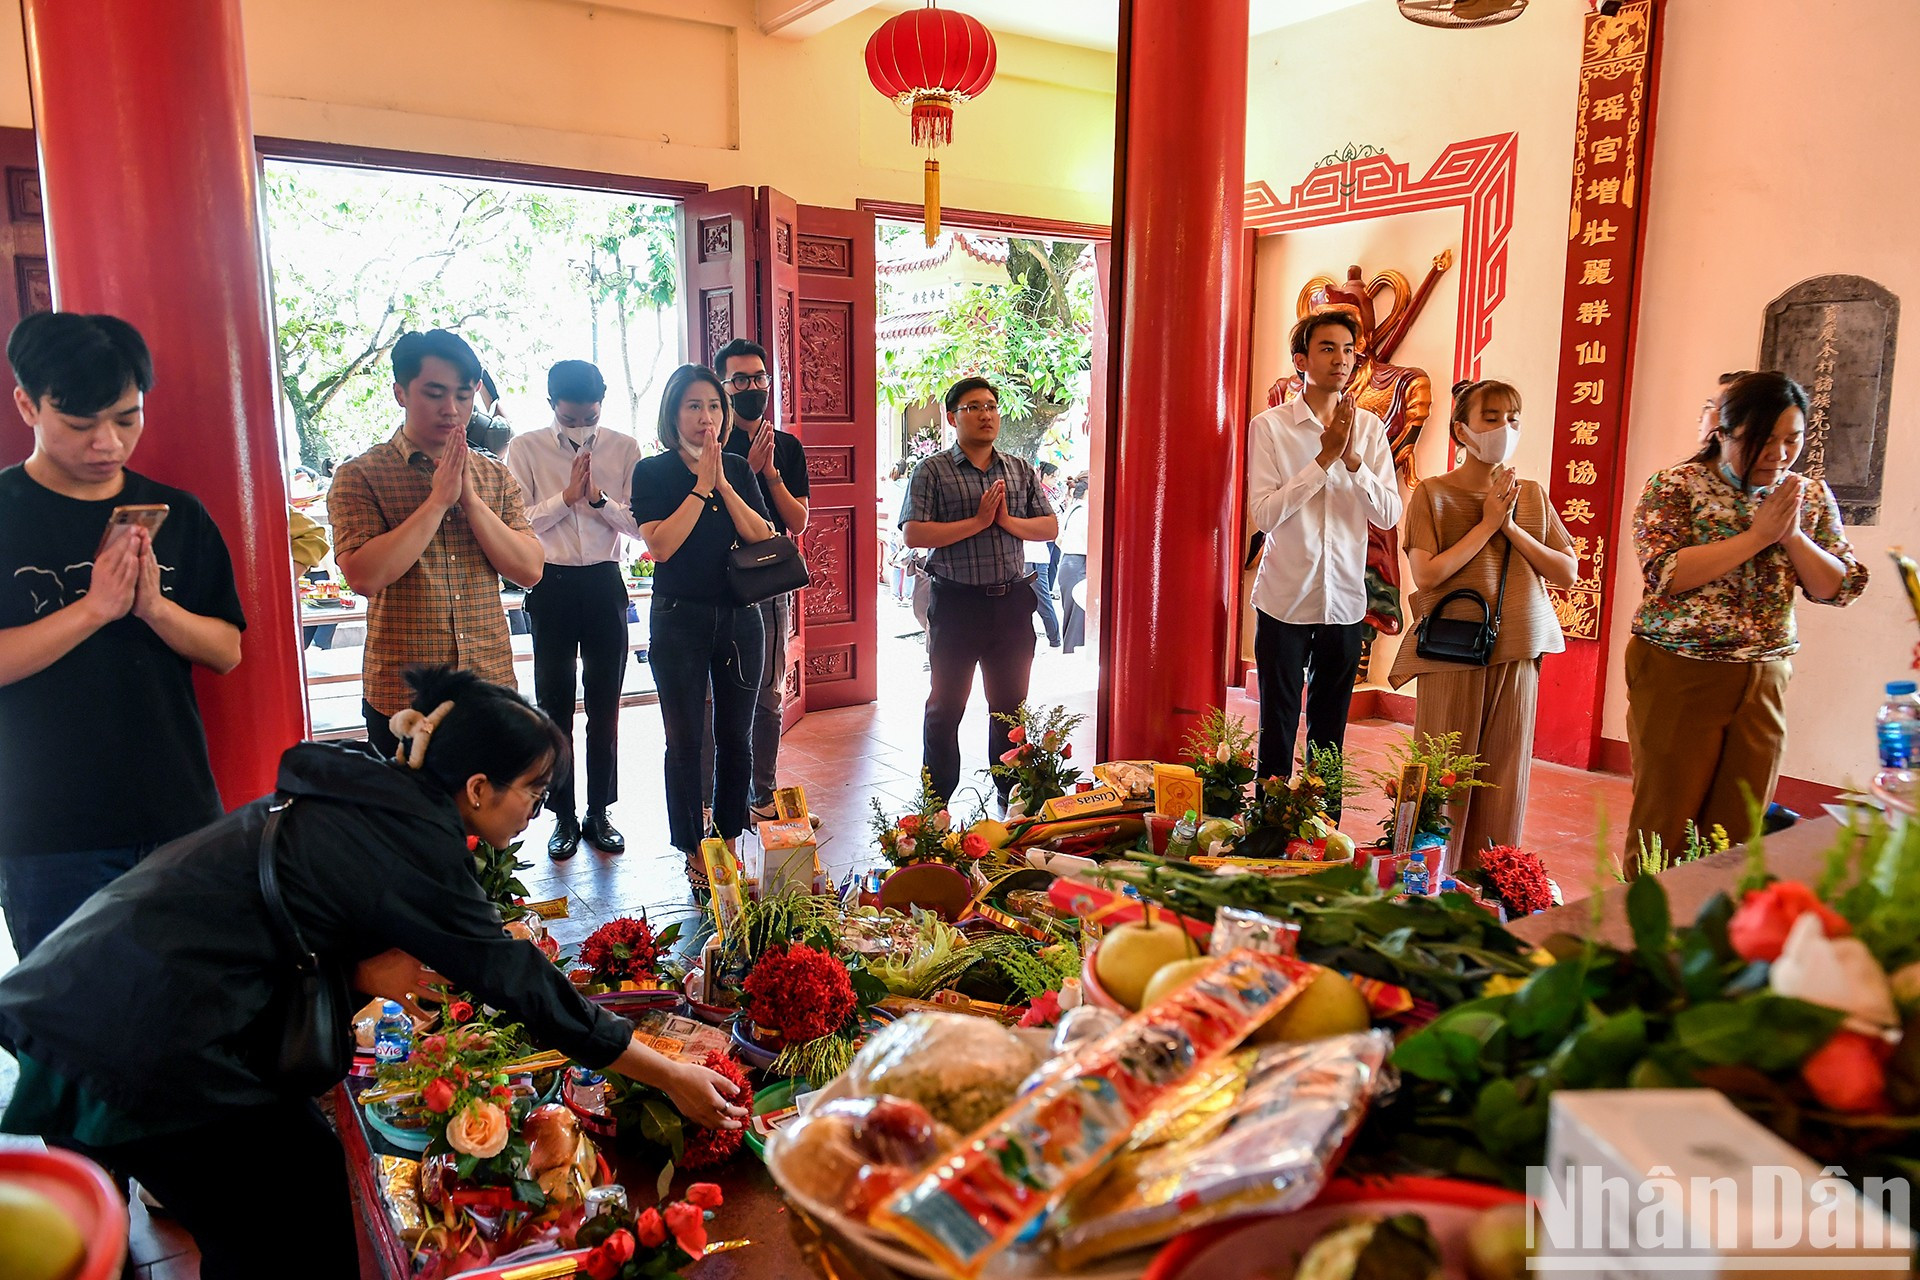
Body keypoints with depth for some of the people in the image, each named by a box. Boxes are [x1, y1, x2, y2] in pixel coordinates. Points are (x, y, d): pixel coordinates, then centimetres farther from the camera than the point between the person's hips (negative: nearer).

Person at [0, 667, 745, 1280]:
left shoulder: (365, 798, 9)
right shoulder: (411, 844, -16)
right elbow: (517, 980, -12)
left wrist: (362, 968, -4)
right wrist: (670, 1077, -5)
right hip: (143, 1052, -9)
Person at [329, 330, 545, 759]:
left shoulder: (495, 476, 7)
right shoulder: (360, 476, -3)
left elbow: (530, 570, -3)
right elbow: (364, 575, -17)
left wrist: (469, 499, -12)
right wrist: (438, 499, -16)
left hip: (492, 688, 3)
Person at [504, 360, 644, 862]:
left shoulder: (624, 448, 1)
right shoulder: (525, 449, -1)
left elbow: (639, 524, -3)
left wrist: (599, 498, -18)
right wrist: (566, 497, -16)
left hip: (605, 584, 1)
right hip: (552, 585, -1)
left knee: (605, 705, 8)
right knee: (554, 706, 6)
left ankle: (599, 813, 20)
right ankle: (564, 817, 17)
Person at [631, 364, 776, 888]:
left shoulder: (737, 469, 8)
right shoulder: (653, 472, -2)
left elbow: (762, 537, -2)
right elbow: (660, 545, -14)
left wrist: (723, 484, -12)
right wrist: (701, 485, -14)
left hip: (739, 617, 3)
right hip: (680, 622, -3)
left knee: (736, 735, 8)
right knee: (685, 739, 2)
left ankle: (729, 841, 22)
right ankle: (694, 851, 14)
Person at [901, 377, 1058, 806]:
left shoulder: (1021, 472, 11)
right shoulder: (933, 470, -3)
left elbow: (1050, 527, 7)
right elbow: (913, 533, -13)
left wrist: (1007, 520, -11)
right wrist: (977, 522, -16)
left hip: (1012, 600, 4)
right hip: (957, 602, -4)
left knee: (1011, 704, 14)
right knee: (945, 705, 6)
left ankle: (1012, 791, 28)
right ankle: (936, 799, 18)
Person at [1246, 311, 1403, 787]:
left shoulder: (1369, 428, 4)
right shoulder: (1270, 426, -6)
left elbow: (1389, 515, -3)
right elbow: (1263, 514, -15)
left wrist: (1352, 459, -17)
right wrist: (1325, 458, -17)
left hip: (1345, 601, 3)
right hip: (1285, 600, -3)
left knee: (1330, 729, 13)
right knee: (1278, 727, 5)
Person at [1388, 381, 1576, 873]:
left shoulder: (1532, 495, 10)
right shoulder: (1433, 493, -2)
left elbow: (1568, 572, 4)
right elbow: (1427, 575, -13)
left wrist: (1512, 528, -6)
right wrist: (1487, 523, -11)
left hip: (1517, 653, 4)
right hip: (1450, 656, -4)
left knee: (1504, 785, 7)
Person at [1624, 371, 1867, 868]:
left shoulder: (1811, 496, 9)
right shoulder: (1675, 486, -5)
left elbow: (1840, 588, 6)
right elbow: (1667, 572, -19)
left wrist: (1793, 535, -10)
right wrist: (1758, 535, -16)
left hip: (1763, 681, 4)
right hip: (1677, 676, -4)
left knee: (1738, 832, 8)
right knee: (1664, 828, 1)